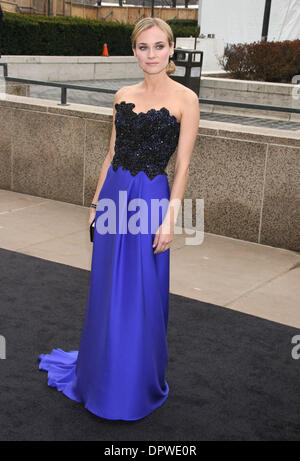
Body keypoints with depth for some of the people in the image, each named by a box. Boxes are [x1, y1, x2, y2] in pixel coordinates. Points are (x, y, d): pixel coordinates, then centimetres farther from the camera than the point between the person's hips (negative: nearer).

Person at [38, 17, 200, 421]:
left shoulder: (185, 99, -7)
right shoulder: (123, 96, 8)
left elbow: (183, 165, -9)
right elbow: (113, 153, 13)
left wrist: (169, 218, -13)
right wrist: (97, 201, 12)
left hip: (151, 199, -5)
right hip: (114, 194, 5)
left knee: (142, 298, 4)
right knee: (106, 293, 15)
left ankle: (136, 388, 25)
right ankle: (103, 376, 37)